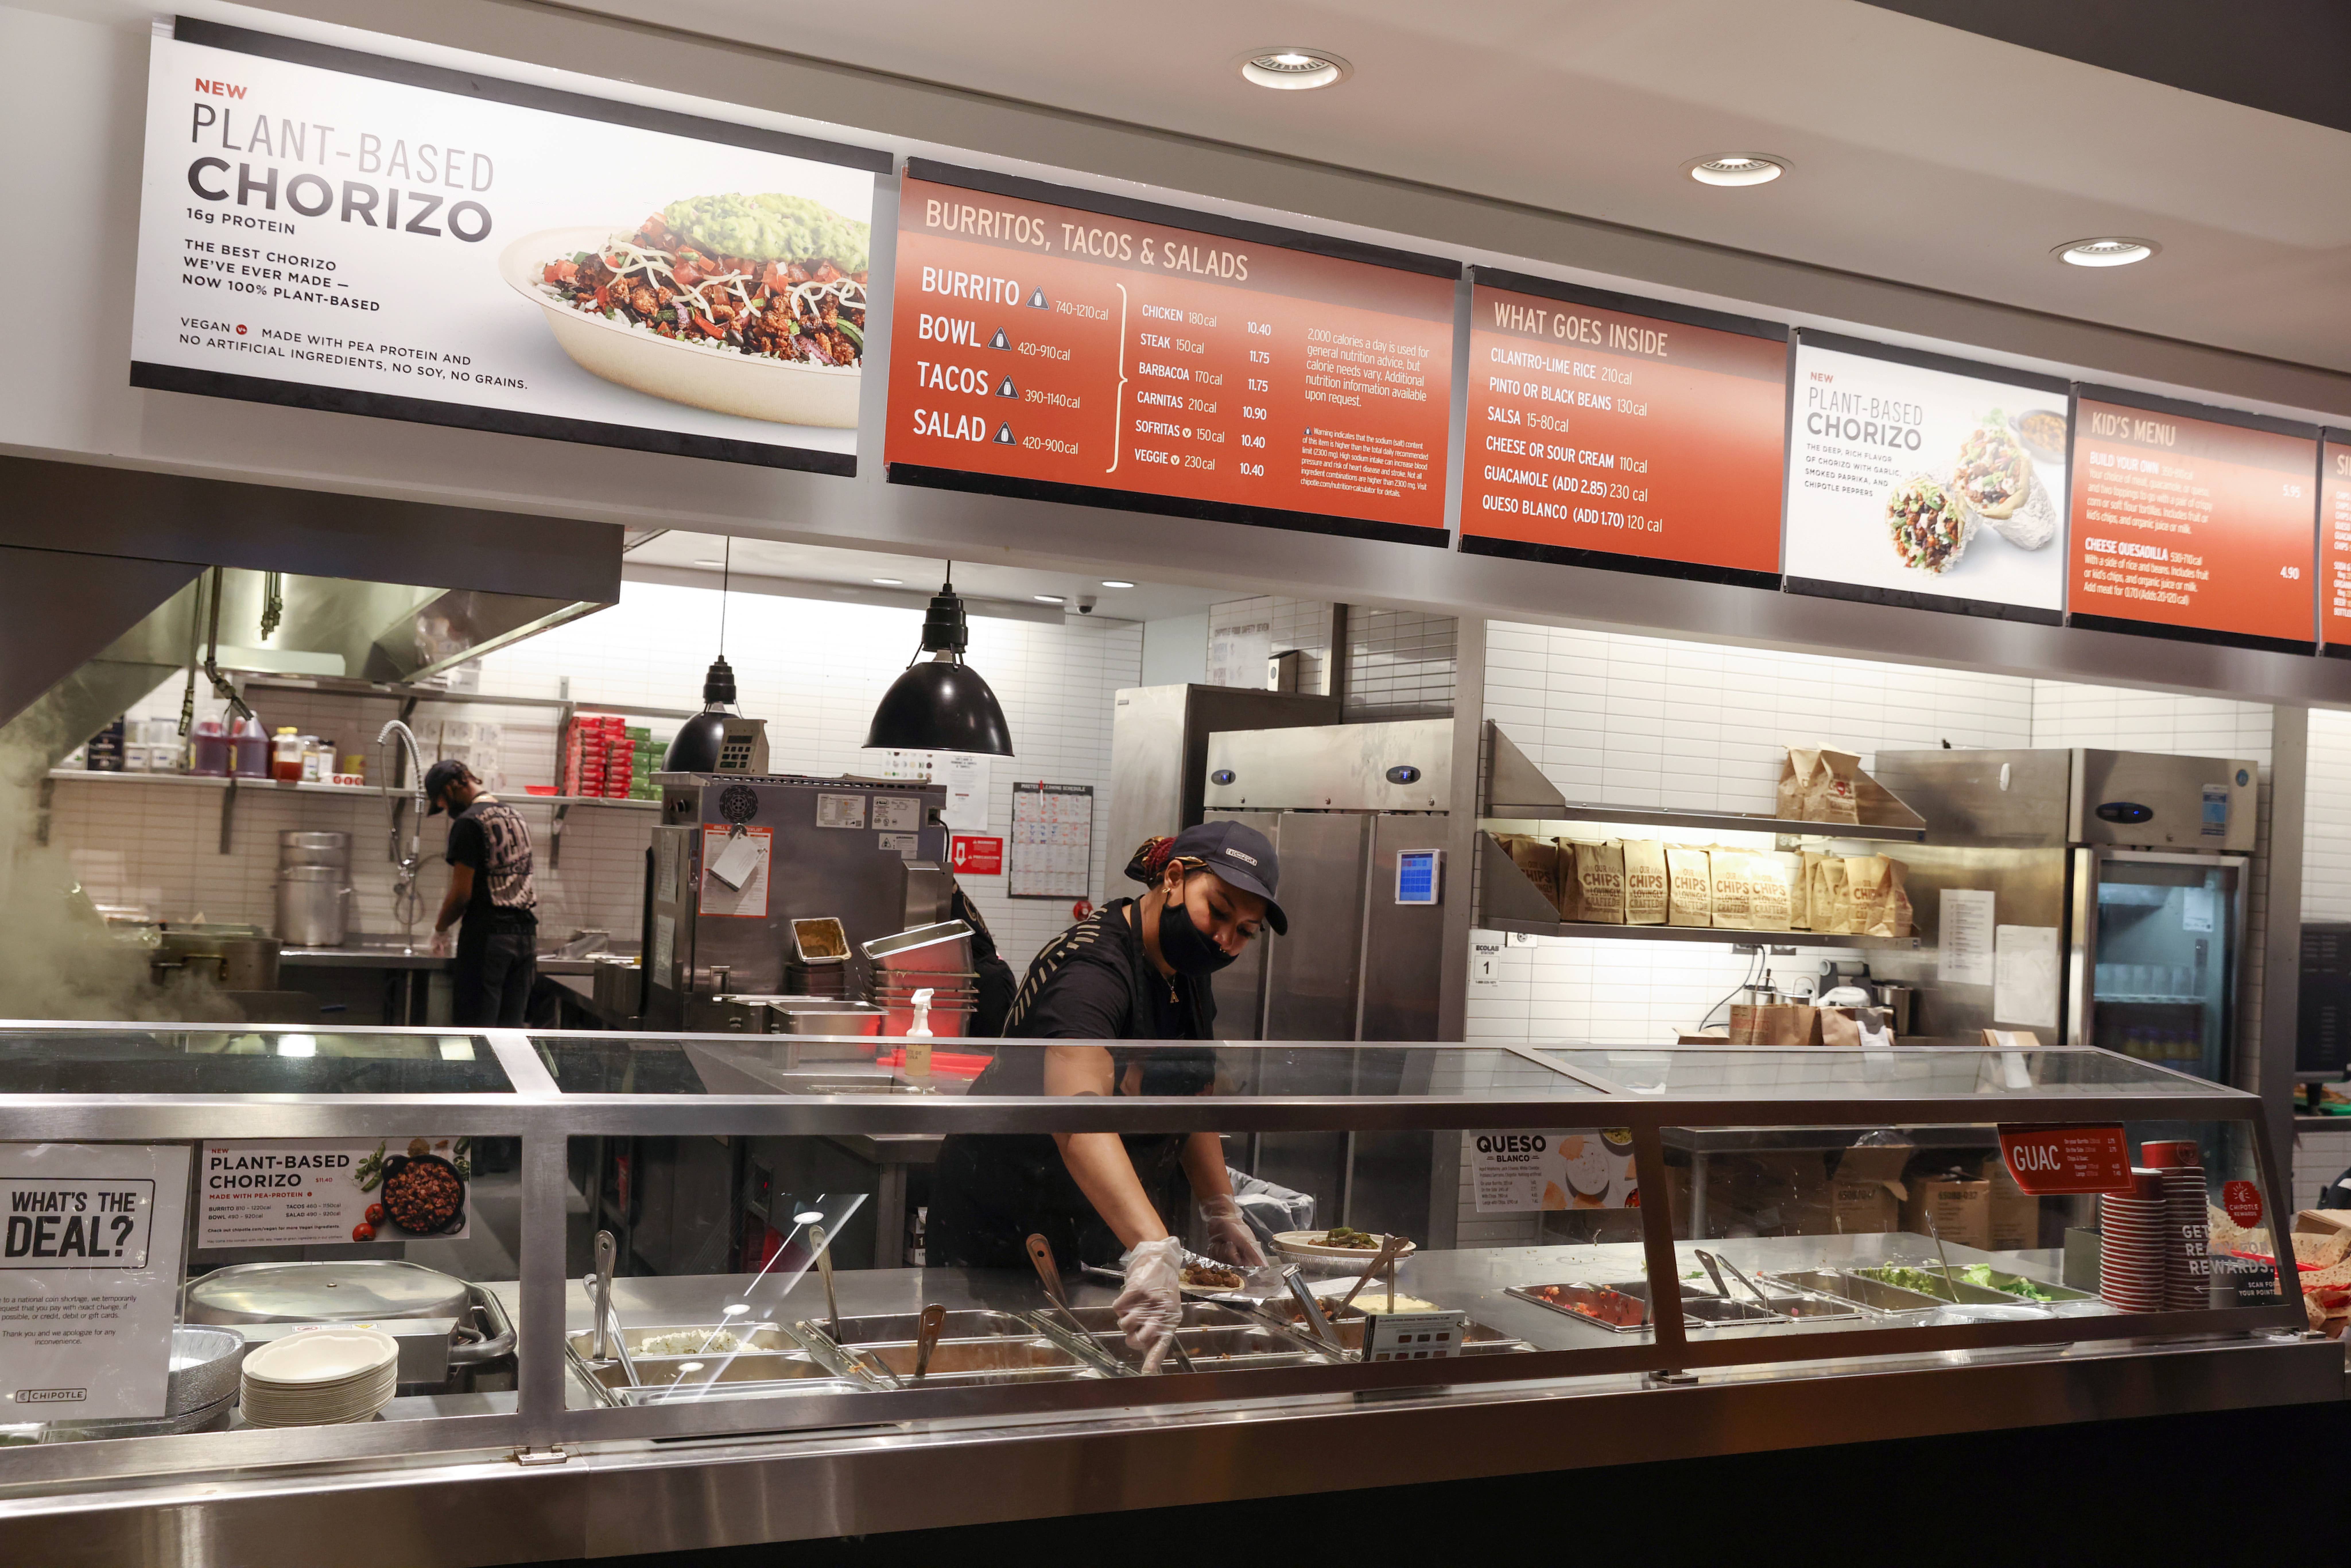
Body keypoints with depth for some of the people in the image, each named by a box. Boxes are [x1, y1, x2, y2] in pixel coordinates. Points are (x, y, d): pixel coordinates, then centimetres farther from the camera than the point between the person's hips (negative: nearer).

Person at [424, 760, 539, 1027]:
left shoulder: (469, 823, -10)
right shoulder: (516, 817, 15)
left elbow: (462, 893, -12)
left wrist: (440, 929, 4)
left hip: (487, 934, -7)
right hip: (525, 932, 7)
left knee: (475, 1025, -3)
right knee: (512, 1024, 8)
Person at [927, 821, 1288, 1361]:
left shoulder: (1187, 971, 3)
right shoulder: (1092, 969, -27)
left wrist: (1223, 1213, 7)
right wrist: (1152, 1249, -55)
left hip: (1105, 1240, 8)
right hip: (1003, 1236, -8)